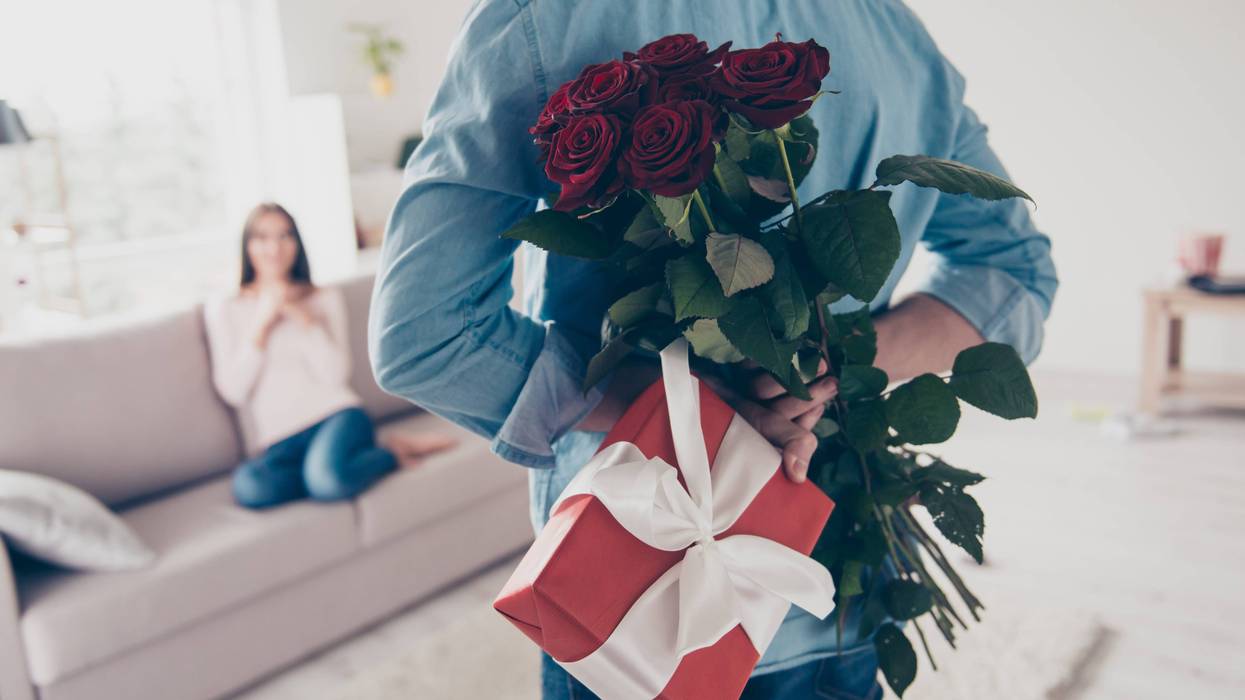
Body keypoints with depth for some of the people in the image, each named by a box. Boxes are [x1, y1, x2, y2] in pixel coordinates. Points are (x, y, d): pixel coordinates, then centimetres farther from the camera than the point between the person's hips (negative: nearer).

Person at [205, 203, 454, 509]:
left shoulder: (325, 299, 14)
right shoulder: (223, 308, 12)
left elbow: (335, 374, 0)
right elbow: (233, 391, 0)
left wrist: (302, 317, -7)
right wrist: (262, 322, -5)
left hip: (334, 415, -1)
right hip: (279, 443, 2)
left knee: (327, 478, -37)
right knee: (249, 486, -35)